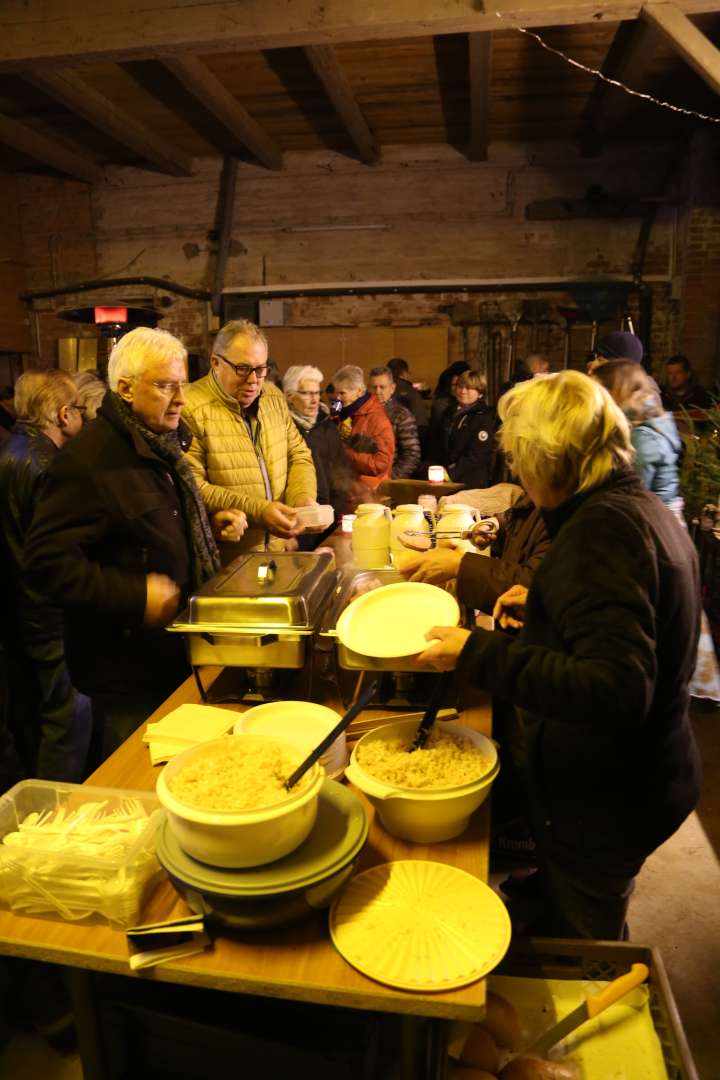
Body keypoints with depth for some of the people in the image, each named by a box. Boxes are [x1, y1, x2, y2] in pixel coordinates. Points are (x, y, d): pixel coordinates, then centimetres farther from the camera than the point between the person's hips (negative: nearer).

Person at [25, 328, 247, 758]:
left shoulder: (161, 444, 8)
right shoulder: (89, 460, -21)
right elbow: (50, 561, -24)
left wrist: (213, 523, 7)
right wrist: (135, 597, -29)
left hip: (174, 653, 9)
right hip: (127, 674, -8)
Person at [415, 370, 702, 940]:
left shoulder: (601, 527, -27)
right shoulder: (644, 508, 4)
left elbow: (617, 690, -35)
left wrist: (479, 653, -33)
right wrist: (541, 604, 11)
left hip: (601, 800, -9)